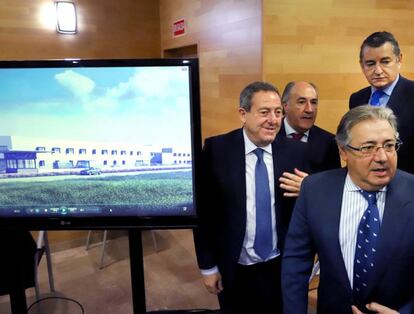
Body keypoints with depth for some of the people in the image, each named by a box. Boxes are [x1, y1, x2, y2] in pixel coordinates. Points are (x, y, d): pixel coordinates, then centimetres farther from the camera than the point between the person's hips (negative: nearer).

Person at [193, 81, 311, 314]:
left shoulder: (297, 151, -6)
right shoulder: (216, 149, -11)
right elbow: (204, 210, -7)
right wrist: (208, 265, -3)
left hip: (282, 268, 2)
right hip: (234, 271, -1)